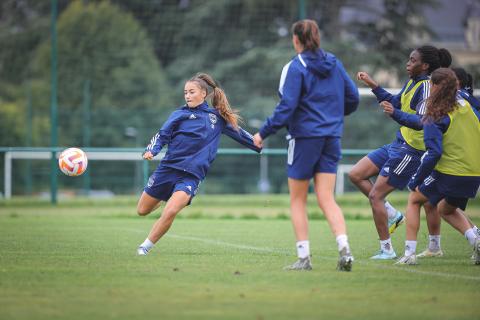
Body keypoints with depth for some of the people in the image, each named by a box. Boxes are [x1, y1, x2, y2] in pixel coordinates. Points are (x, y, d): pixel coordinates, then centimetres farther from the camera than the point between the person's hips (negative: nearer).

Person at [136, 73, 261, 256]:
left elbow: (239, 133, 22)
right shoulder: (180, 115, 5)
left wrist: (261, 146, 28)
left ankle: (145, 247, -7)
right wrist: (152, 151, -21)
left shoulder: (218, 117, 10)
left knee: (170, 212, -23)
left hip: (191, 176, -1)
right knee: (142, 211, 8)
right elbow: (162, 136, -2)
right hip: (168, 168, 1)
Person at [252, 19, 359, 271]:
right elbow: (352, 97, 12)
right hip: (331, 137, 5)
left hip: (304, 137, -5)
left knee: (297, 200, 7)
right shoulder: (334, 64, 8)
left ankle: (304, 257, 4)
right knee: (326, 199, 3)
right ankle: (344, 249, -17)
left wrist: (264, 133, -9)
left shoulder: (295, 67, -10)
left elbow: (287, 106, -16)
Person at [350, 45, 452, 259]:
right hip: (397, 145, 9)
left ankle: (386, 249, 0)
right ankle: (392, 214, 15)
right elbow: (395, 103, 27)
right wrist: (373, 85, 19)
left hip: (410, 151, -9)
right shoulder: (412, 83, 11)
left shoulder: (426, 87, -18)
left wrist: (395, 113, -43)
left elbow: (421, 121, -29)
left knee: (375, 195, -8)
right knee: (355, 175, 10)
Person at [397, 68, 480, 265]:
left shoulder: (435, 118, -12)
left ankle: (409, 253, 8)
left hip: (450, 173, -6)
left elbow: (434, 154, -18)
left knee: (414, 199, 16)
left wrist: (415, 181, -10)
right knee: (446, 209, 30)